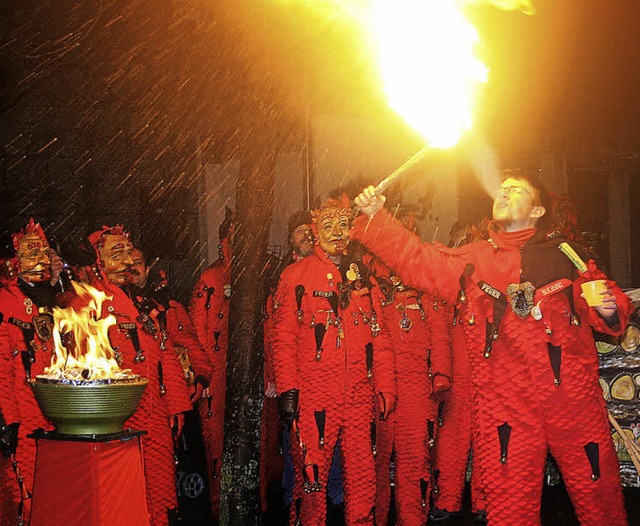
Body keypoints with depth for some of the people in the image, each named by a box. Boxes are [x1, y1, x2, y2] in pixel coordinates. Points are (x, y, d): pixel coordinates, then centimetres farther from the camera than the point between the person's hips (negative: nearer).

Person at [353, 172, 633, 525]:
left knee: (598, 496, 5)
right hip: (505, 401, 1)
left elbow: (597, 302, 17)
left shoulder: (565, 256, 12)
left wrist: (609, 308, -6)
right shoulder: (471, 261, 16)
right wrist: (375, 216, 2)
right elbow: (415, 259, 12)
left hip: (574, 396, 0)